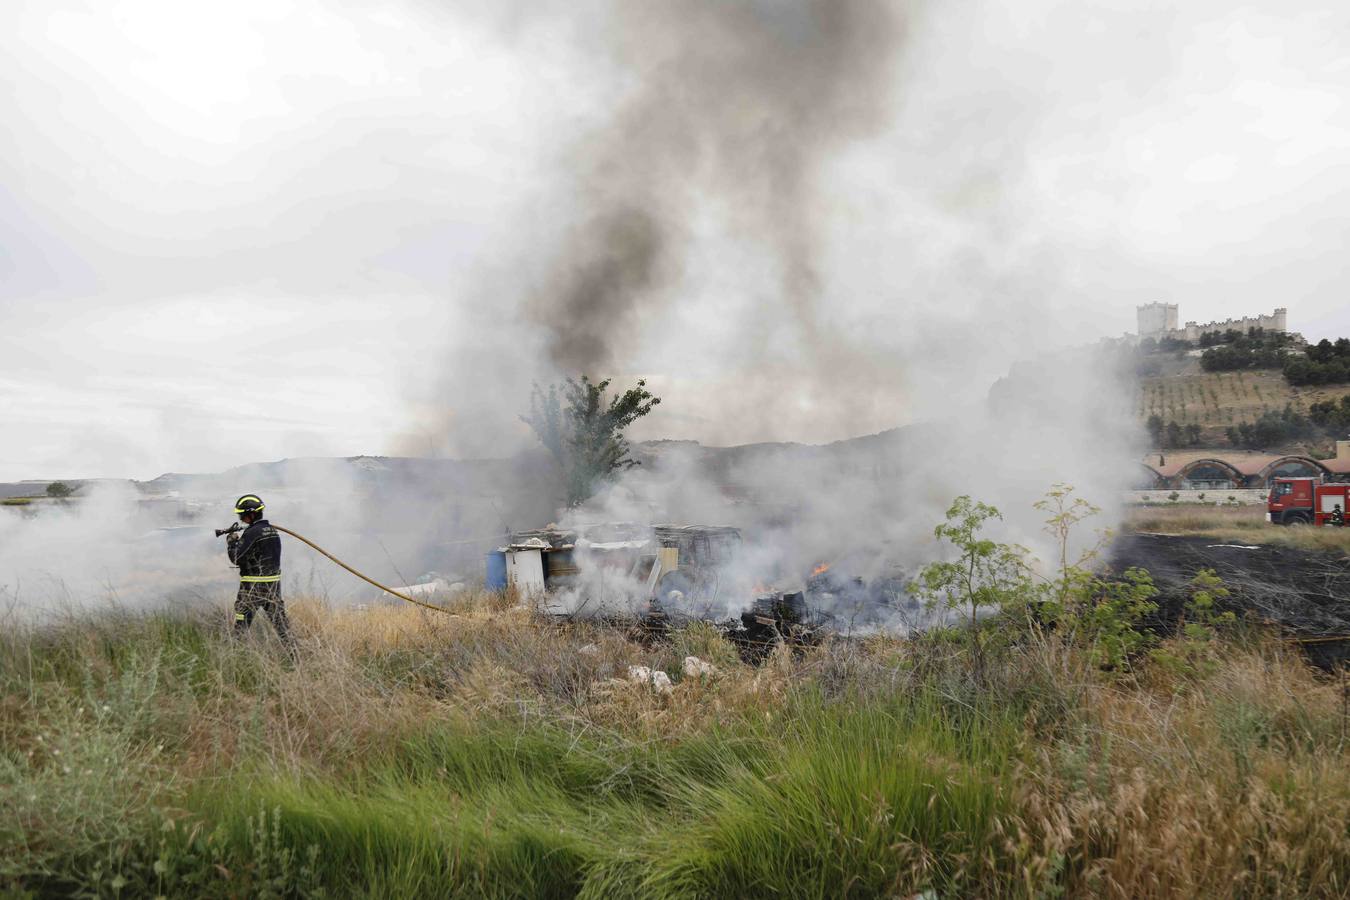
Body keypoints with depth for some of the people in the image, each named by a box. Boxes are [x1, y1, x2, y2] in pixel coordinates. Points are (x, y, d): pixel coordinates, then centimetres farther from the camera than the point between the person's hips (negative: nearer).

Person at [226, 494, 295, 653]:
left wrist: (231, 541, 3)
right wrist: (239, 539, 15)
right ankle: (293, 651, 8)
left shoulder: (251, 533, -15)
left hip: (254, 585, -7)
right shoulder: (273, 531, 10)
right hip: (274, 582, 7)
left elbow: (236, 558, -13)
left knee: (242, 619, 6)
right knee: (279, 617, 9)